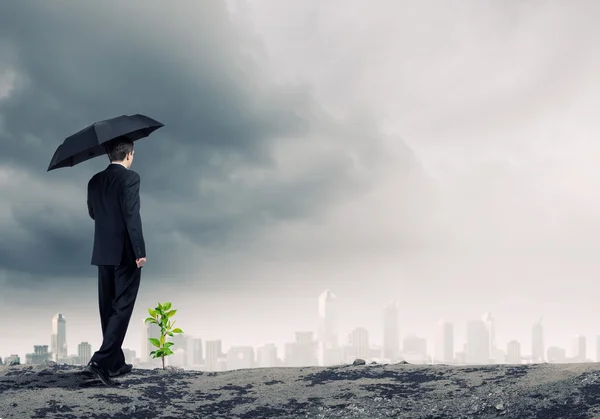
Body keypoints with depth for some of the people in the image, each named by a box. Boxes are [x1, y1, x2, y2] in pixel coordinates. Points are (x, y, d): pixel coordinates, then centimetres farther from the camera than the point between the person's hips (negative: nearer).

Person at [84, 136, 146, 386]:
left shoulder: (95, 181, 9)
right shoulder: (130, 178, -11)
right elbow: (132, 215, -19)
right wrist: (140, 251, -18)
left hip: (103, 253, 7)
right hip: (126, 253, -7)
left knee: (108, 308, 12)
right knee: (122, 308, -5)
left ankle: (116, 363, 19)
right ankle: (102, 361, -15)